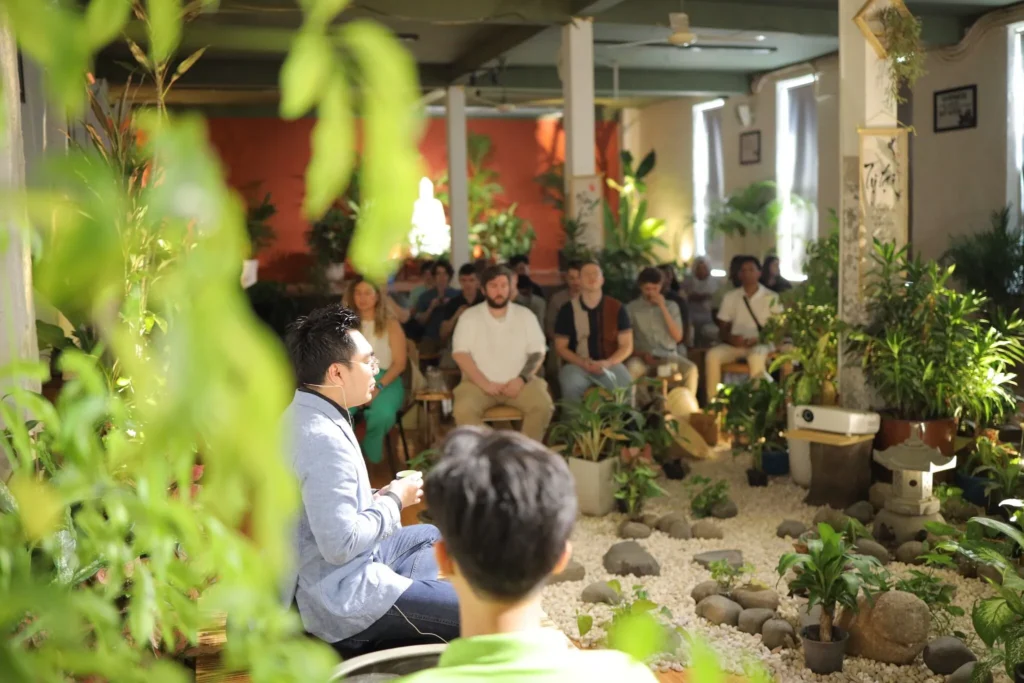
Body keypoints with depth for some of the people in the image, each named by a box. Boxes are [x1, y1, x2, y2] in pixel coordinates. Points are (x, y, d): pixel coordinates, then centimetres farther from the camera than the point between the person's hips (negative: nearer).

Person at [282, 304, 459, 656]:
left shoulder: (304, 415, 5)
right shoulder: (323, 438, -28)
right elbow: (341, 544, -31)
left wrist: (378, 497, 3)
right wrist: (394, 500, -16)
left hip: (319, 574, 11)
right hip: (340, 600, -11)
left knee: (430, 535, 30)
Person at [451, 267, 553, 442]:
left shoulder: (525, 315, 9)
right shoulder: (469, 317, 4)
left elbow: (537, 353, 5)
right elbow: (460, 353, -5)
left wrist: (522, 379, -12)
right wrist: (484, 383, -16)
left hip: (517, 382, 1)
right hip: (479, 383, -1)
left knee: (543, 405, -26)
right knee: (463, 409, -31)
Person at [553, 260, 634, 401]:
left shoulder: (617, 308, 3)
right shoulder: (568, 310, 2)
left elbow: (627, 346, 4)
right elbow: (561, 346, 5)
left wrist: (607, 363, -15)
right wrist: (582, 363, -13)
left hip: (611, 364, 0)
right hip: (577, 365, 0)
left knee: (626, 386, -31)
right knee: (571, 386, -34)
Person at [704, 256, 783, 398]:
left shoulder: (771, 297, 3)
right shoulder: (730, 297, 10)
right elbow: (723, 328, 10)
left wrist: (758, 339, -17)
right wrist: (731, 338, -13)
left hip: (761, 345, -3)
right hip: (735, 345, 3)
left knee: (756, 357, -39)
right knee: (712, 355, -28)